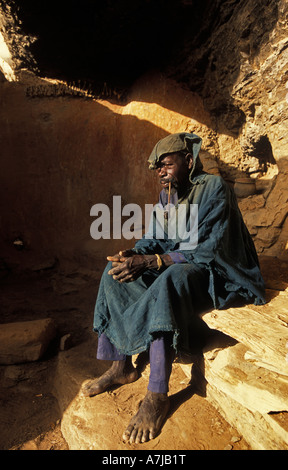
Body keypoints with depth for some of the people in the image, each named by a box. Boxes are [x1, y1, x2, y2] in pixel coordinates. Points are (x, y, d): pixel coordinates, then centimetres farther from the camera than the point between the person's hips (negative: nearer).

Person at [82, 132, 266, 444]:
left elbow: (206, 251, -24)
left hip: (215, 273, -7)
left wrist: (149, 261, -30)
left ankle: (157, 398, -26)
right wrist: (133, 256, -18)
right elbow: (153, 240, 5)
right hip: (176, 265, 8)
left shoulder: (214, 190, -16)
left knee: (168, 281, -38)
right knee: (115, 273, -6)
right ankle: (121, 367, -3)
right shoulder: (167, 194, 5)